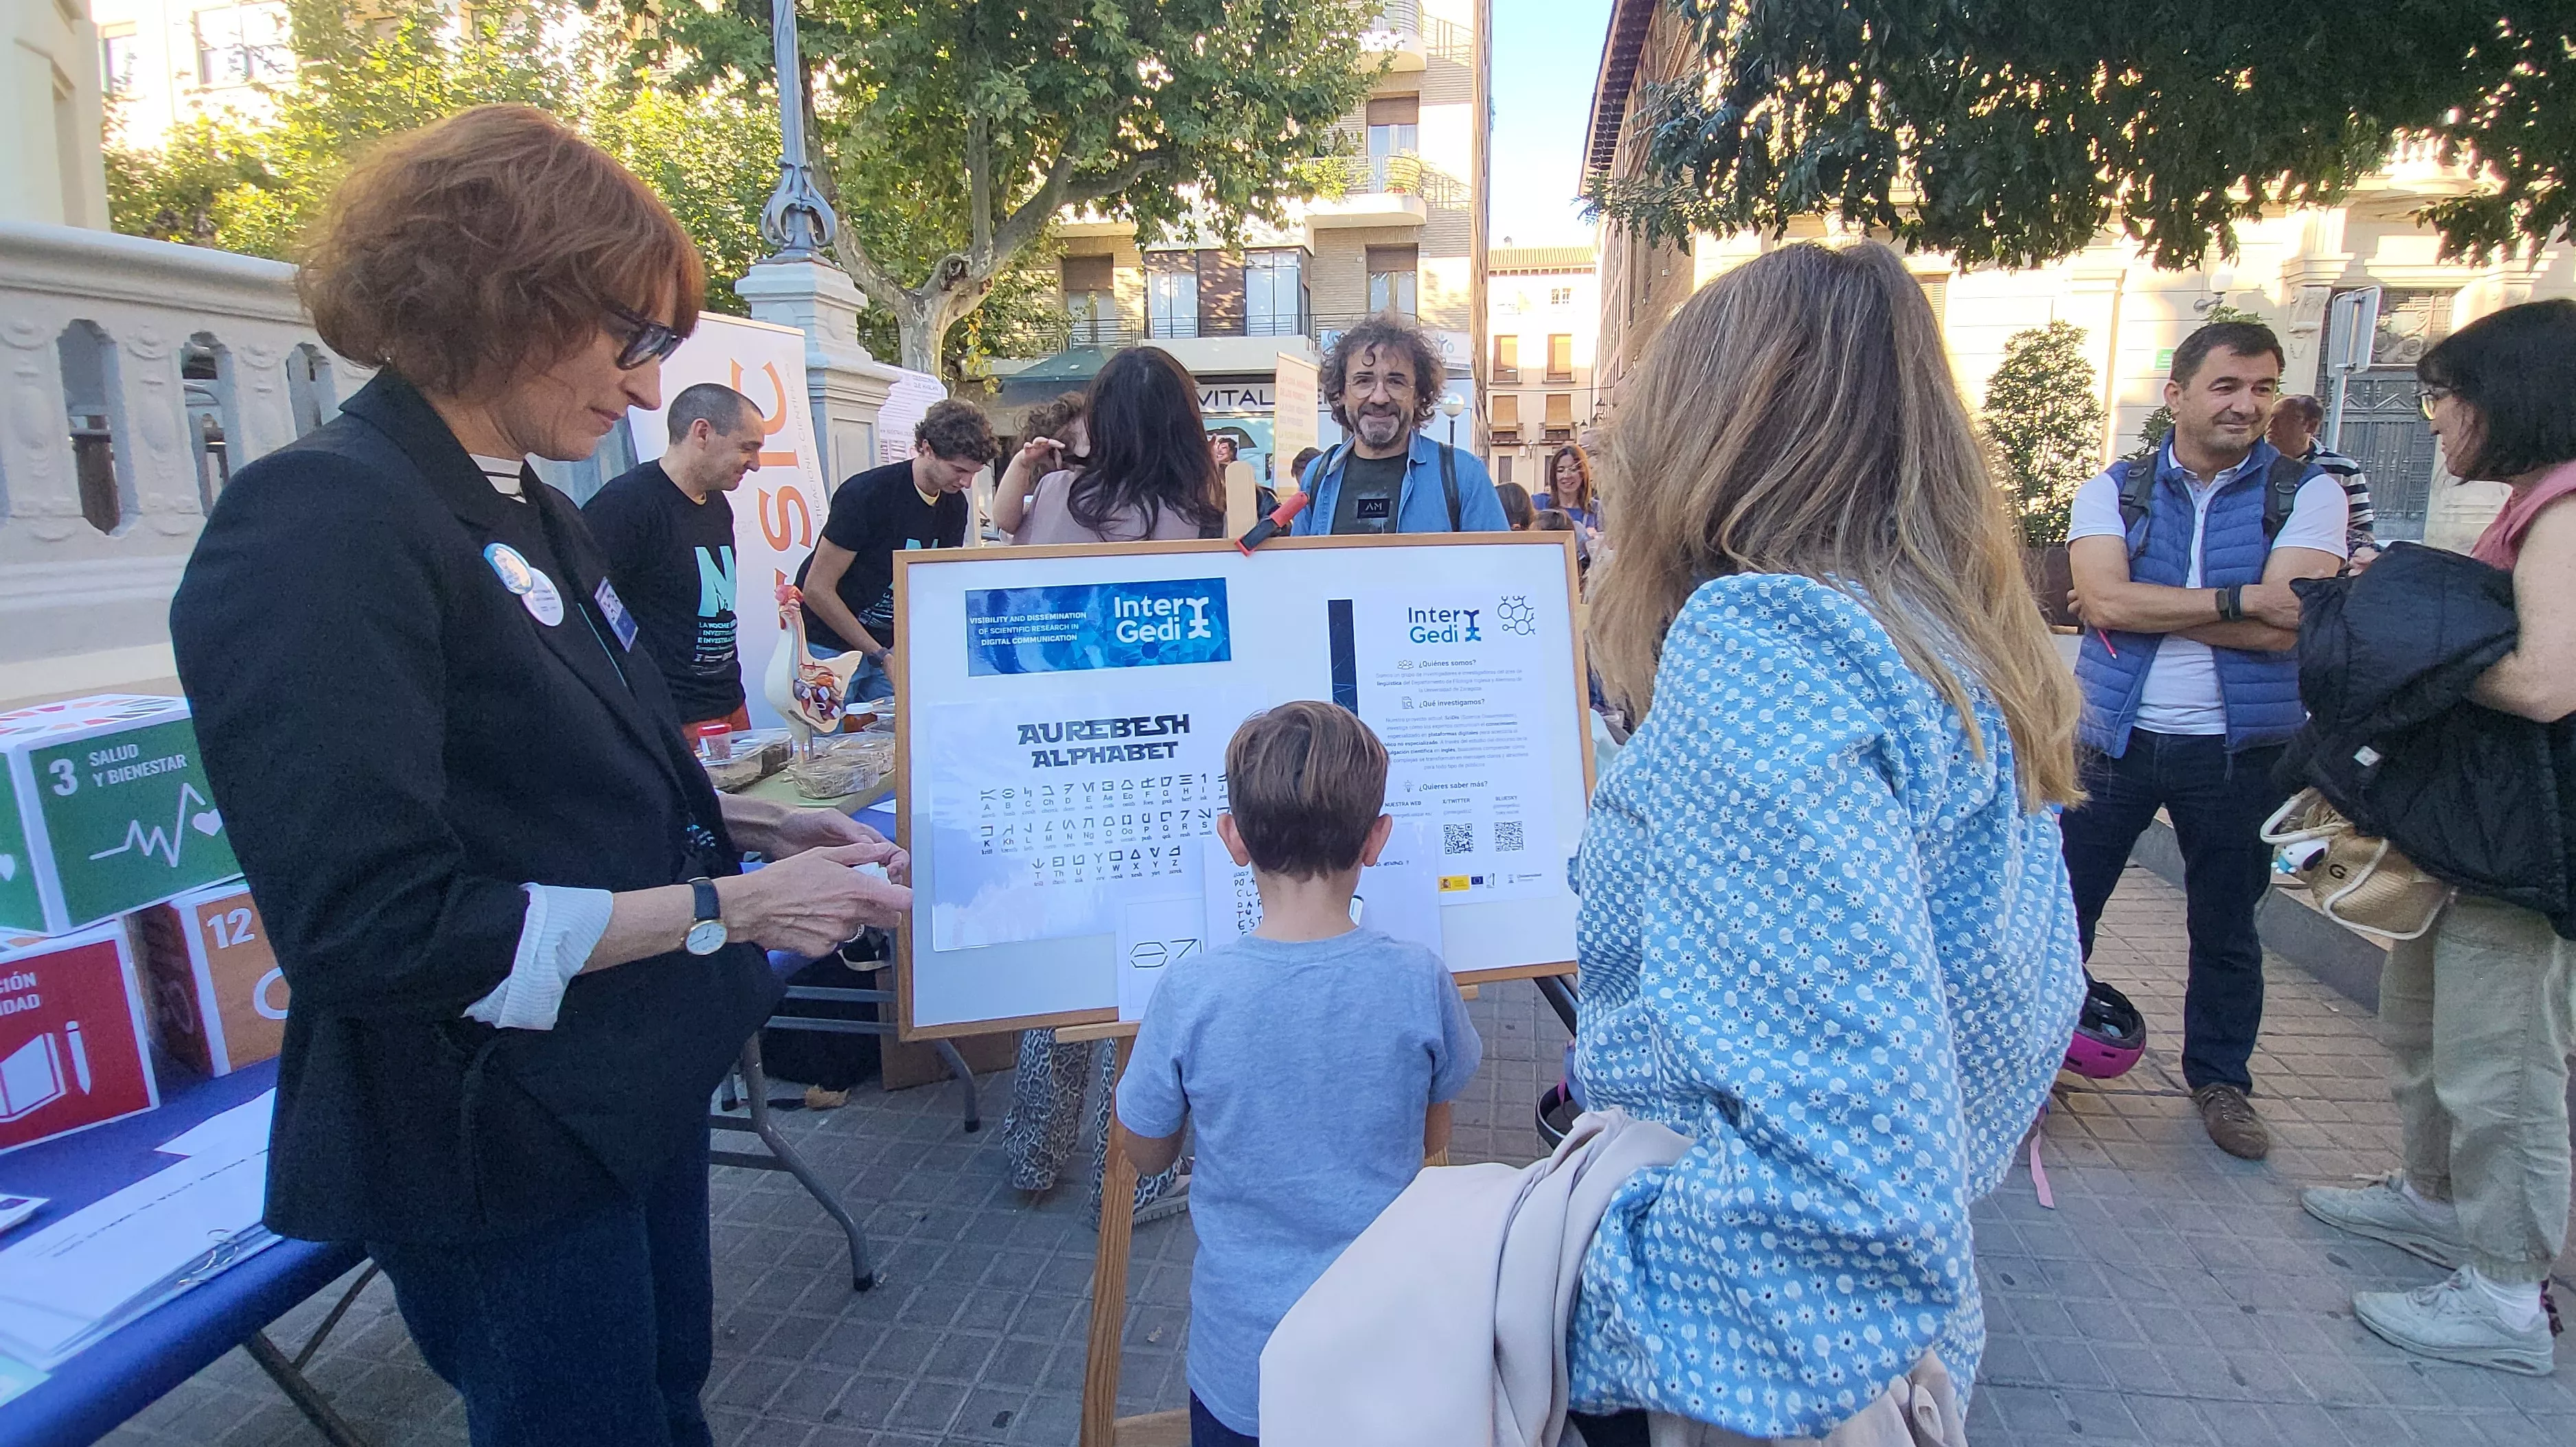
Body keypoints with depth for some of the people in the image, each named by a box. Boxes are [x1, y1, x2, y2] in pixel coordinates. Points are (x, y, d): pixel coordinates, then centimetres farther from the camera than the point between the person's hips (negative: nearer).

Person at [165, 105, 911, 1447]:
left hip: (635, 1092, 8)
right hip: (504, 1151, -8)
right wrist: (727, 909, -24)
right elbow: (372, 929, -26)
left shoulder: (532, 514, 6)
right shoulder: (320, 530, -21)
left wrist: (767, 827, 3)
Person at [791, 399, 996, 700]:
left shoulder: (954, 505, -1)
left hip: (889, 644, 6)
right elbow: (817, 589, -20)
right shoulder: (865, 494, -22)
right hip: (830, 647, -6)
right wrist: (880, 656, -22)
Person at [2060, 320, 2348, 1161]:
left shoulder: (2307, 493, -1)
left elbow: (2287, 626, -16)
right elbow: (2106, 599, -16)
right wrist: (2241, 597, -16)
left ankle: (2220, 1079, 31)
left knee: (2226, 927, 13)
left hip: (2240, 750, 0)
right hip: (2114, 739, 0)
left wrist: (2143, 605, -14)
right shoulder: (2113, 491, 1)